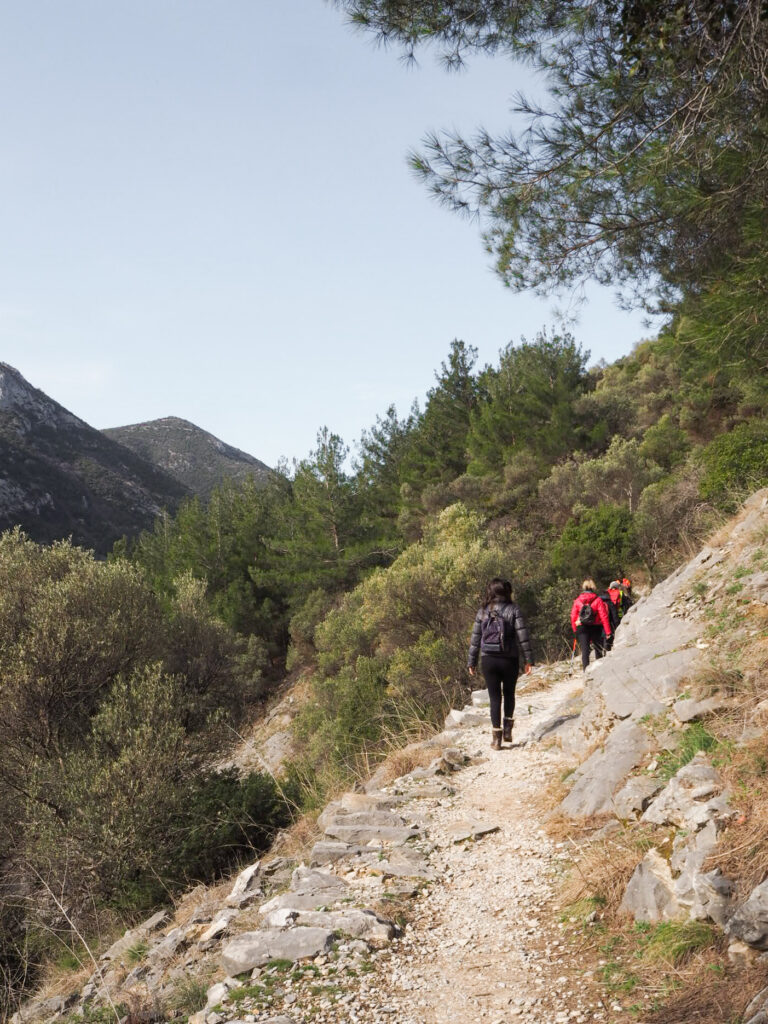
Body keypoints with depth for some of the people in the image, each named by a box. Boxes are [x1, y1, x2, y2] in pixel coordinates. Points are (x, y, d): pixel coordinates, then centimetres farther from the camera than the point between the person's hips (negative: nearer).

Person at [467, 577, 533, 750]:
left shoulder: (482, 612, 3)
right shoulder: (513, 610, -4)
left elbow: (475, 639, 4)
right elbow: (522, 636, -9)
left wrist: (471, 662, 10)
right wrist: (529, 659, -5)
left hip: (488, 660, 1)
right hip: (509, 659, -1)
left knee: (494, 697, 6)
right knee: (509, 694, 20)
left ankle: (496, 737, 3)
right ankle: (507, 729, 14)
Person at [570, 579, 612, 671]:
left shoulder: (577, 601, 0)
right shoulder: (597, 600, -6)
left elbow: (573, 617, 2)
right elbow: (604, 616, -9)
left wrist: (575, 630, 13)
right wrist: (608, 631, -8)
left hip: (581, 629, 1)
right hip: (596, 628, 0)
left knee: (585, 651, -2)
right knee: (598, 649, 16)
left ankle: (586, 670, -13)